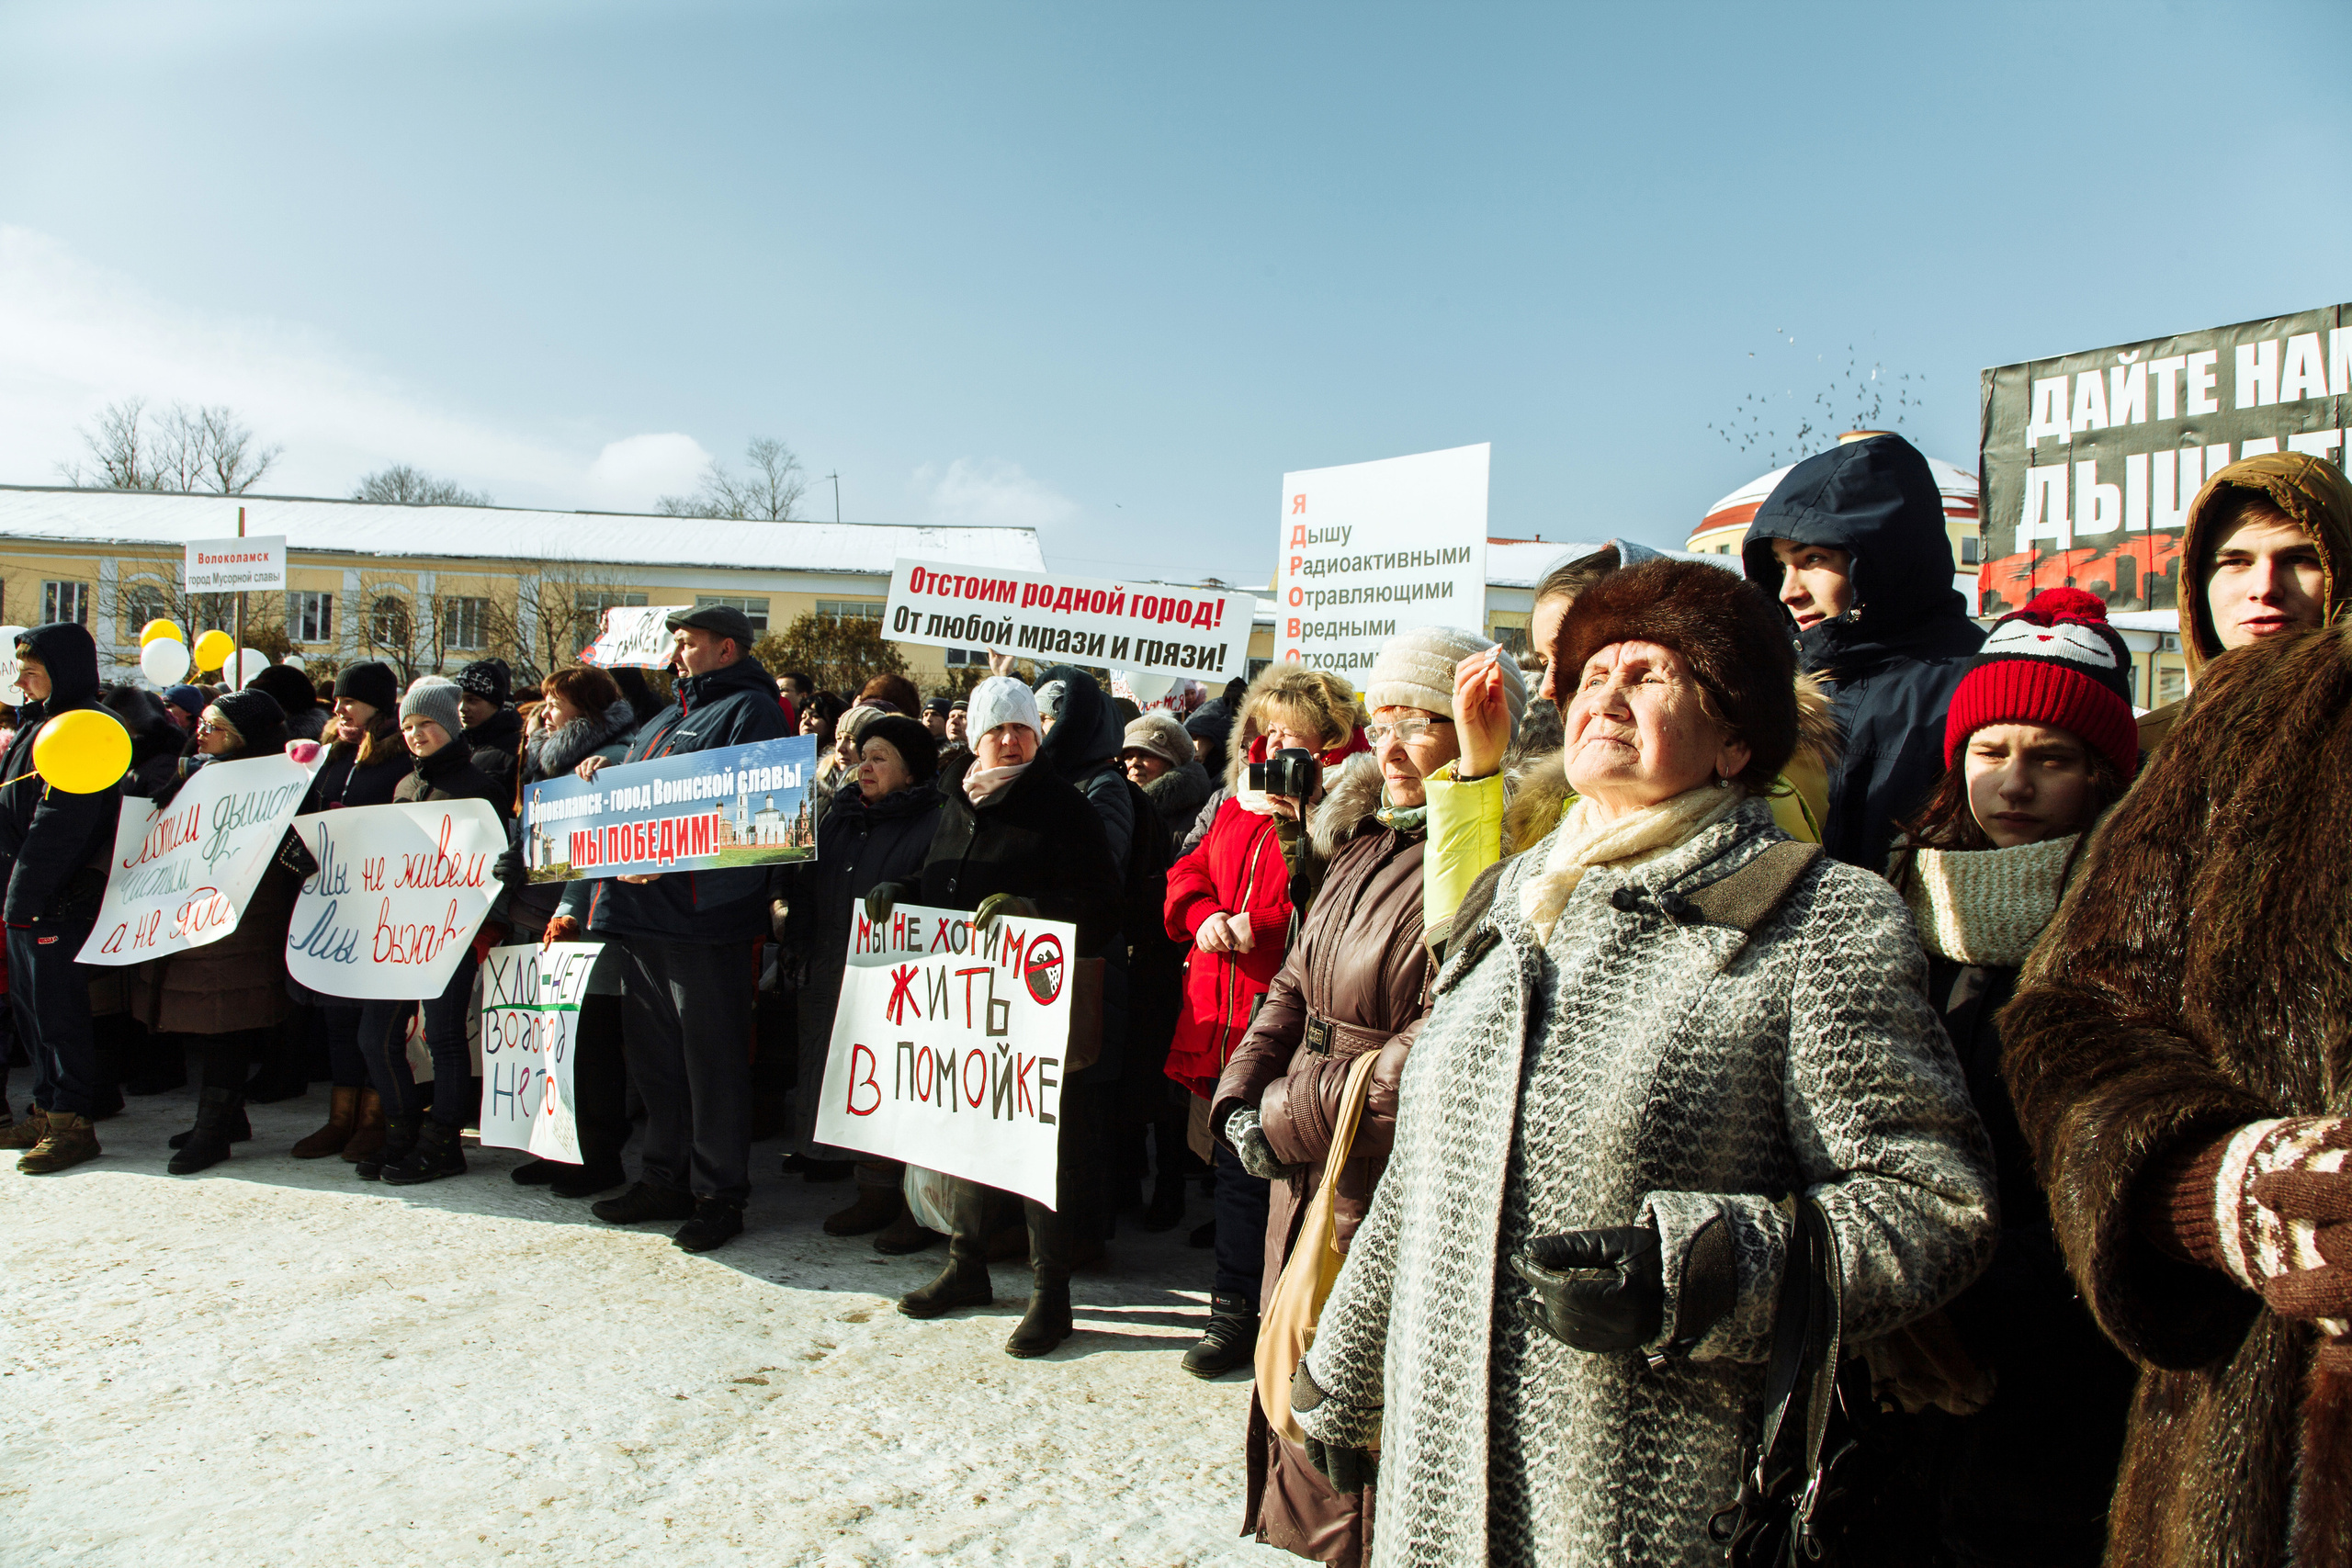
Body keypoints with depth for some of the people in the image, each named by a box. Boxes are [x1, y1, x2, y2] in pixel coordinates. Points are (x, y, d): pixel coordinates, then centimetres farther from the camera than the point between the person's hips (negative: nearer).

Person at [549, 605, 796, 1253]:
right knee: (652, 1053, 14)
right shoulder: (666, 717, 24)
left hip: (705, 916, -9)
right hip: (640, 909, 9)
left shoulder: (749, 708, -4)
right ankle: (665, 1180, 26)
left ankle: (720, 1194, 8)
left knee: (712, 1060, -2)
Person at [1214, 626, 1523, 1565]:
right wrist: (1240, 1100, -2)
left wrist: (1288, 1123, -18)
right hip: (1310, 1181, 8)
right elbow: (1294, 984, 13)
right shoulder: (1363, 841, 10)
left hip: (1396, 1199, -8)